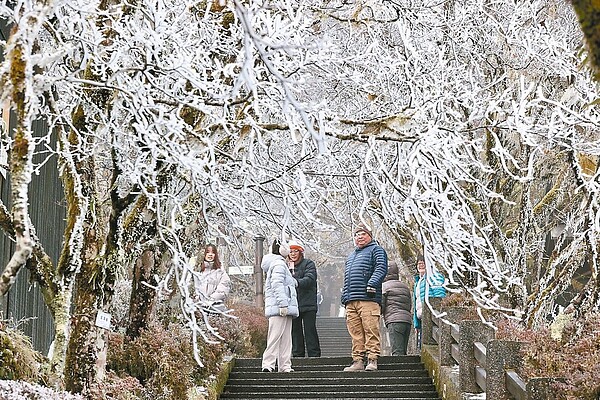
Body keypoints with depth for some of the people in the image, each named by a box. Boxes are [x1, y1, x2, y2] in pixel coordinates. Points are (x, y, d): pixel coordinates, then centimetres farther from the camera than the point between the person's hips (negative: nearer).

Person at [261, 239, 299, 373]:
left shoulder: (280, 264, 26)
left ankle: (285, 365, 8)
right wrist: (283, 304, -23)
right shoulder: (279, 264, -8)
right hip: (279, 307, -11)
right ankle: (268, 363, -13)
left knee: (286, 337, 9)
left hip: (284, 308, 11)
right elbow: (277, 285, -18)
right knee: (275, 335, -12)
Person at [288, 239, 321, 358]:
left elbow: (310, 279, -15)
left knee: (310, 330, -5)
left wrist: (296, 282, -31)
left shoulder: (308, 264, 2)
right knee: (295, 330, 7)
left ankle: (314, 354, -3)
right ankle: (297, 355, 12)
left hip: (308, 304, -4)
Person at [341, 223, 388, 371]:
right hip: (351, 301, 7)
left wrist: (372, 284, -22)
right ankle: (357, 361, 2)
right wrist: (344, 298, 24)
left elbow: (381, 268, -8)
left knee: (371, 330, -11)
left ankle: (372, 360, -13)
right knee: (355, 333, 3)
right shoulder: (351, 256, 32)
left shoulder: (376, 250, 9)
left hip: (368, 299, -7)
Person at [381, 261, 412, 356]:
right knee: (403, 352, 5)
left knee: (397, 352, -15)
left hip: (394, 320, -7)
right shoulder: (405, 286, 24)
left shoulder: (384, 286, 4)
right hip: (408, 320, 7)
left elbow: (380, 306, -2)